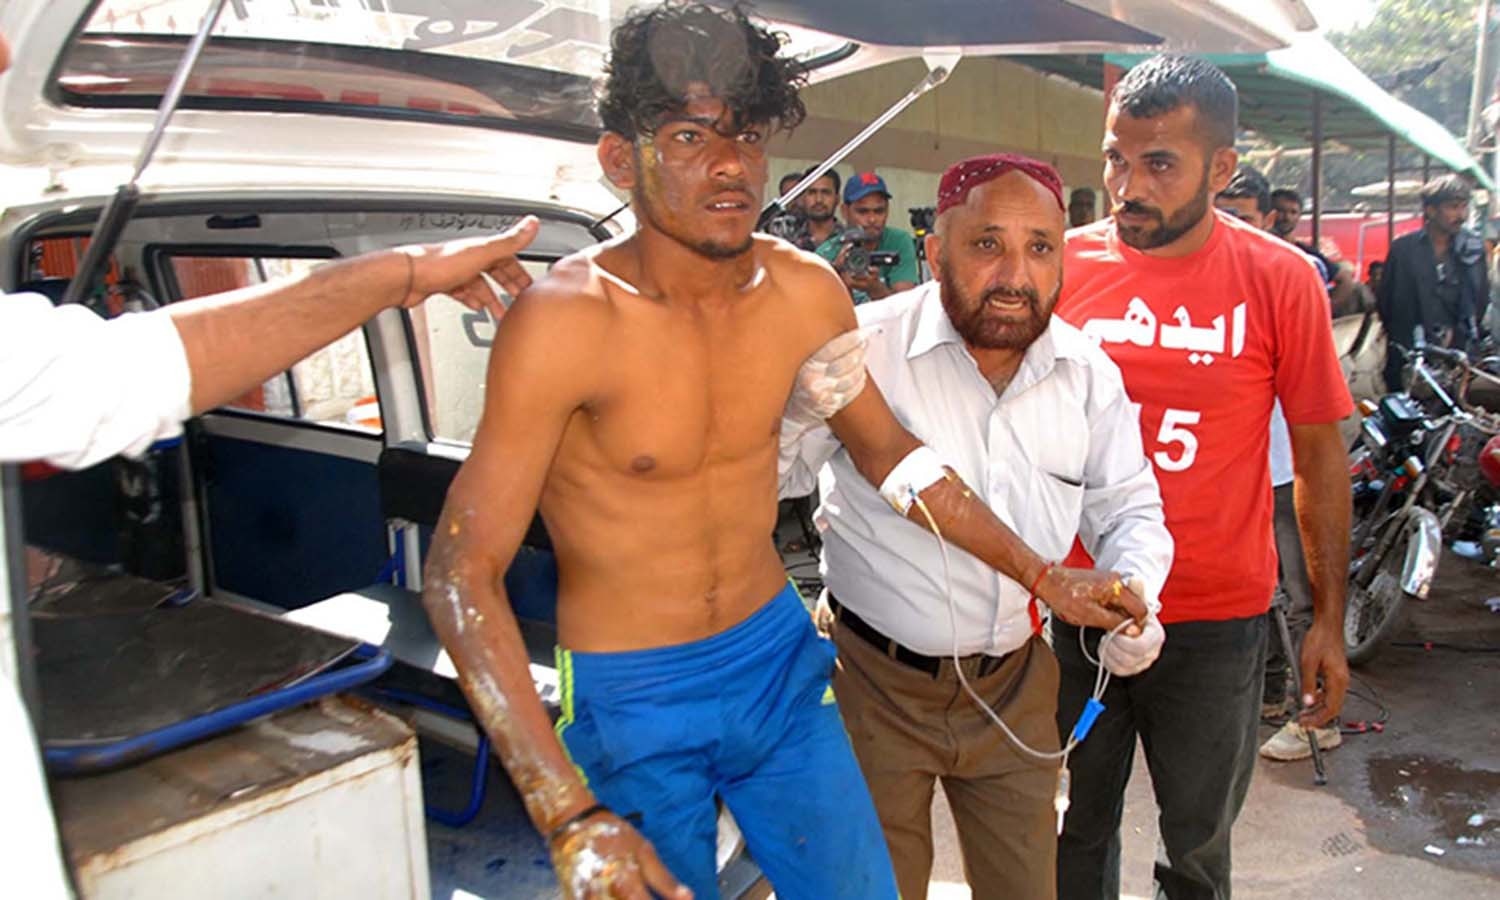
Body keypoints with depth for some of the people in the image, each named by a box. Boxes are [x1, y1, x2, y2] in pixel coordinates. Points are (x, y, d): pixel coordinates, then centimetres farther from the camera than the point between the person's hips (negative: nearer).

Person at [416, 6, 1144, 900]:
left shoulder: (806, 291, -8)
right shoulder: (565, 318, -23)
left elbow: (889, 449, 9)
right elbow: (464, 572, -22)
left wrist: (1042, 574, 8)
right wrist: (569, 816, -30)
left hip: (779, 658, 5)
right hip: (631, 700, -4)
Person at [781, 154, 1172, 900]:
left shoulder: (1089, 374, -1)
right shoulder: (863, 348, -16)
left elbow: (1129, 509, 8)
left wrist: (1135, 595, -12)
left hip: (1015, 684, 4)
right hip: (877, 679, -3)